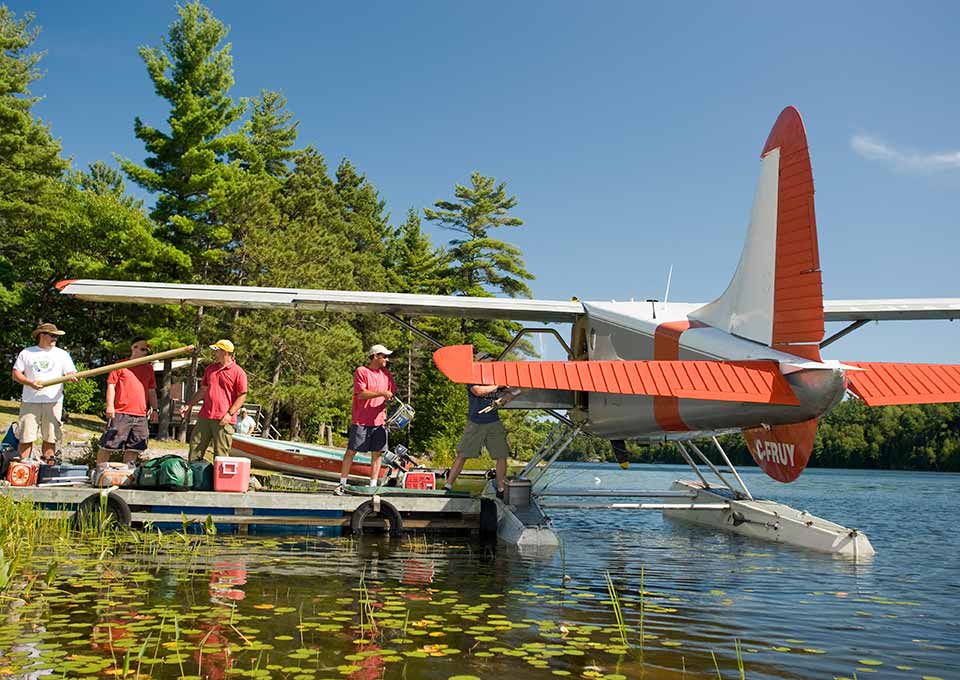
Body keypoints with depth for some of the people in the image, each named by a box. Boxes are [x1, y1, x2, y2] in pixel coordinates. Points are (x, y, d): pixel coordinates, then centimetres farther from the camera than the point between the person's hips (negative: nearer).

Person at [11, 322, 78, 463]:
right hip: (30, 402, 0)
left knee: (50, 437, 1)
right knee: (26, 437, -2)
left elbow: (71, 373, 5)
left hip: (53, 402, 1)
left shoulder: (62, 354, 12)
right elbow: (16, 374, 6)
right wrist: (30, 383, -12)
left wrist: (72, 376, -21)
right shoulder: (26, 353, 10)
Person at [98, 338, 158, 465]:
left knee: (134, 448, 5)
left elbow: (152, 390, 21)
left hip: (141, 415, 5)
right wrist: (110, 405, -11)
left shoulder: (148, 368, 18)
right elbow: (111, 385, -1)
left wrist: (154, 409, 13)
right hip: (120, 413, -5)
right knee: (108, 445, -3)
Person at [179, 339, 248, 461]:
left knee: (221, 454, -3)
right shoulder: (210, 368, 15)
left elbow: (242, 396, -7)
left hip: (223, 420, -6)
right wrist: (188, 405, 15)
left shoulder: (238, 372, -5)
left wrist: (230, 414, -15)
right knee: (195, 448, 7)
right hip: (205, 416, 6)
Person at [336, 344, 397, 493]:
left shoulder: (386, 374, 12)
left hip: (379, 420, 5)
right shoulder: (361, 371, -6)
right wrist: (381, 393, -20)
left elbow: (392, 393, 18)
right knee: (351, 451, -1)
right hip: (360, 421, -5)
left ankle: (373, 485, 8)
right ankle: (342, 483, 7)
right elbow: (361, 394, -16)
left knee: (377, 453, 3)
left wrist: (391, 400, -4)